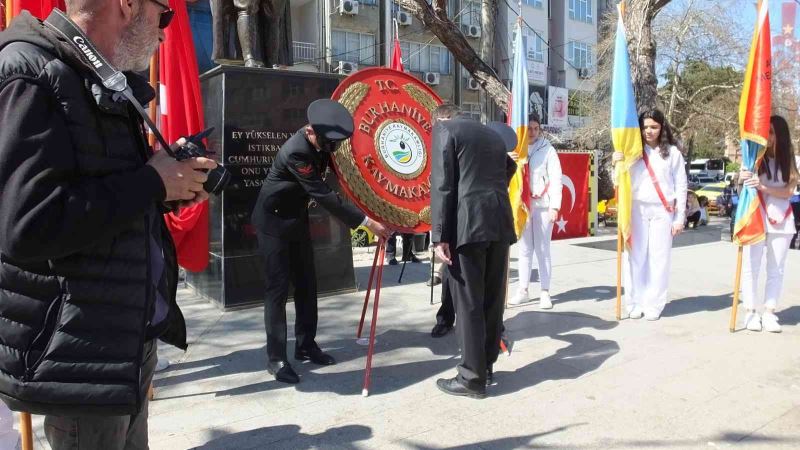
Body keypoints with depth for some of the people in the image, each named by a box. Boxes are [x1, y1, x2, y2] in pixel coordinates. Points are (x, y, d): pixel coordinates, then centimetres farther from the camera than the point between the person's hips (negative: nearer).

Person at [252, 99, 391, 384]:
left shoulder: (320, 143, -7)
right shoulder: (296, 152, -30)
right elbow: (323, 195, -33)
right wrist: (366, 222, -35)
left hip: (297, 219, 8)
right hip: (273, 221, -8)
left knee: (307, 284, 8)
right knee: (279, 287, -8)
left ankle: (305, 346, 19)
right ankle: (276, 358, -1)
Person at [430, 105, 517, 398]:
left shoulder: (443, 129, 3)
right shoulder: (493, 134, 24)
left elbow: (442, 185, -7)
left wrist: (440, 236, -10)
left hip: (467, 224, -7)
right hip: (500, 222, 7)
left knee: (468, 302, -1)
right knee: (493, 298, 13)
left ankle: (472, 378, 5)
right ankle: (486, 366, 25)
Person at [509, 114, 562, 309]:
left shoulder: (547, 150, 0)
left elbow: (556, 179, -4)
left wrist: (555, 206, -11)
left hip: (542, 205, -3)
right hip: (522, 205, 3)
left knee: (542, 249, 1)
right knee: (524, 249, 9)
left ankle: (545, 292, 7)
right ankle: (523, 290, 17)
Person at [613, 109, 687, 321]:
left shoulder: (672, 152, 5)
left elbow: (681, 186, 5)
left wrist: (680, 218, 0)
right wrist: (617, 165, -8)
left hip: (663, 212, -1)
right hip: (637, 210, 1)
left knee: (659, 258, -1)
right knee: (636, 257, 0)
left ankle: (654, 305, 5)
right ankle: (635, 303, 7)